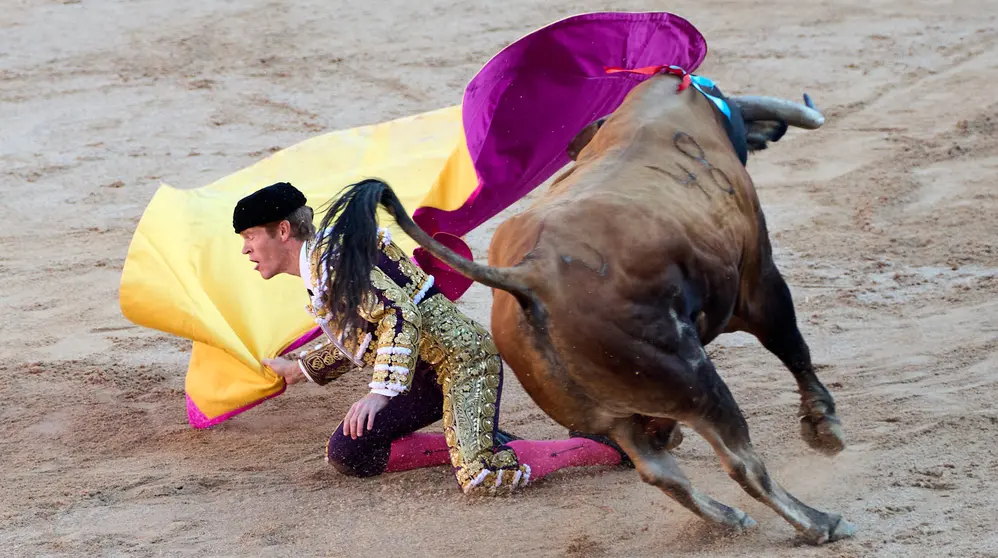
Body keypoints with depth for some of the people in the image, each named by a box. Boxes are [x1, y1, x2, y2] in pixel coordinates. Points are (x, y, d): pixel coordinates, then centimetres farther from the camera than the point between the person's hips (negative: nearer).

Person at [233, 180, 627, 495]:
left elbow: (400, 315, -26)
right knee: (346, 454, 3)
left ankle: (604, 446, -9)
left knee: (481, 479, -28)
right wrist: (301, 368, 38)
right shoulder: (317, 272, 15)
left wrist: (381, 392, -32)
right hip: (427, 372, 10)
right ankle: (478, 444, 6)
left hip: (462, 356, -10)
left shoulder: (331, 257, -16)